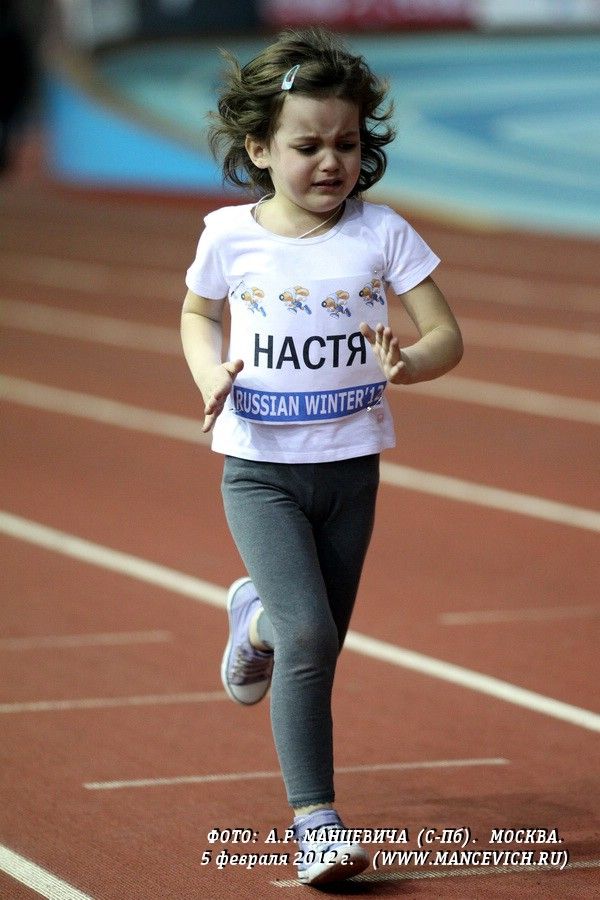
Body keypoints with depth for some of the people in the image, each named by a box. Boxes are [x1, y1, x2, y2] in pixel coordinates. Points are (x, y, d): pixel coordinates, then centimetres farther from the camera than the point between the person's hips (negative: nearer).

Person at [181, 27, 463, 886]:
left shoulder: (382, 235, -5)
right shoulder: (229, 236, -4)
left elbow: (448, 338, -2)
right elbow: (198, 314, 16)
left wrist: (409, 363, -25)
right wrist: (210, 372, -4)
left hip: (350, 468, 2)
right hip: (259, 468, -2)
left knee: (321, 643, 14)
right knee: (309, 634, -19)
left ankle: (257, 617, 51)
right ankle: (315, 818, -10)